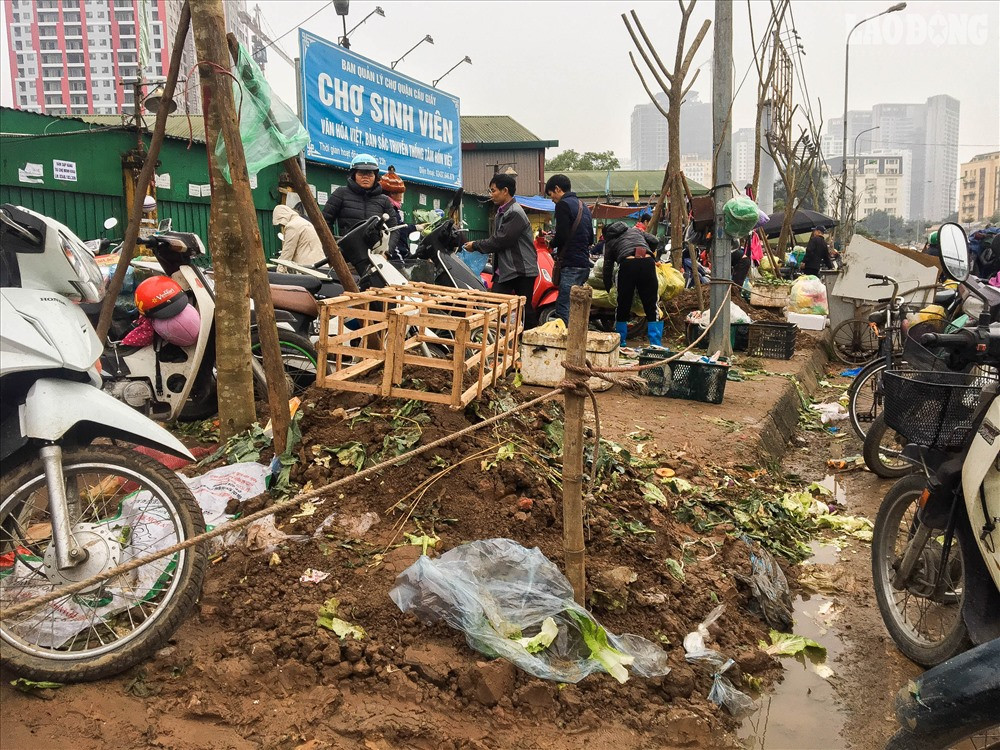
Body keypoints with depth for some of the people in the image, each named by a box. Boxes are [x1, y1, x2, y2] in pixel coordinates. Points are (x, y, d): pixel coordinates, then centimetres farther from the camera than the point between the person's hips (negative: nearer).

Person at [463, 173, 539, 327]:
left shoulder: (515, 213, -17)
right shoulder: (501, 212, 15)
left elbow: (500, 241, -20)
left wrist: (475, 246, -10)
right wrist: (477, 244, 2)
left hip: (522, 270, -9)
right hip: (504, 268, 9)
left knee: (525, 308, 0)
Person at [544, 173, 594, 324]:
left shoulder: (563, 204, -7)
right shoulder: (583, 206, 21)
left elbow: (561, 235, -16)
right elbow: (591, 239, 23)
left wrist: (552, 244, 3)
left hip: (570, 266, -9)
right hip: (584, 264, 10)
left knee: (564, 312, -12)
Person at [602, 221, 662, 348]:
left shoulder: (610, 242, 25)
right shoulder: (634, 230, 32)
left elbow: (607, 268, 20)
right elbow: (654, 241, 24)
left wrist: (608, 288, 28)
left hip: (627, 264, -1)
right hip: (647, 262, 1)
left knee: (623, 306, 12)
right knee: (652, 306, 5)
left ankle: (620, 343, 20)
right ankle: (656, 344, 0)